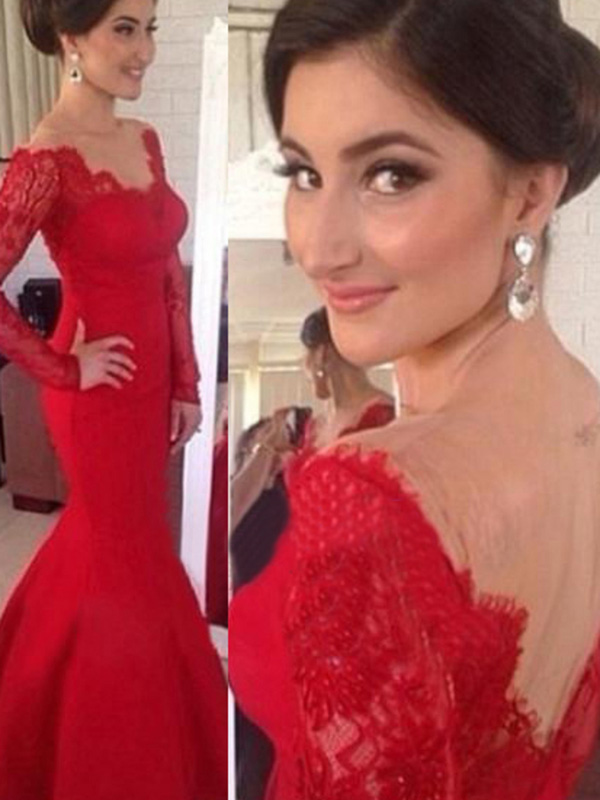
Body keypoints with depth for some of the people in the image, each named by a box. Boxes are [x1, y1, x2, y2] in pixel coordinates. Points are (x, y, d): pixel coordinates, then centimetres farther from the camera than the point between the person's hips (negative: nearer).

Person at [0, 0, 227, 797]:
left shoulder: (145, 140, 5)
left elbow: (169, 273, 9)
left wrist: (186, 382, 8)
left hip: (151, 380, 8)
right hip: (99, 390, -8)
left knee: (100, 540, 24)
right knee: (135, 564, 7)